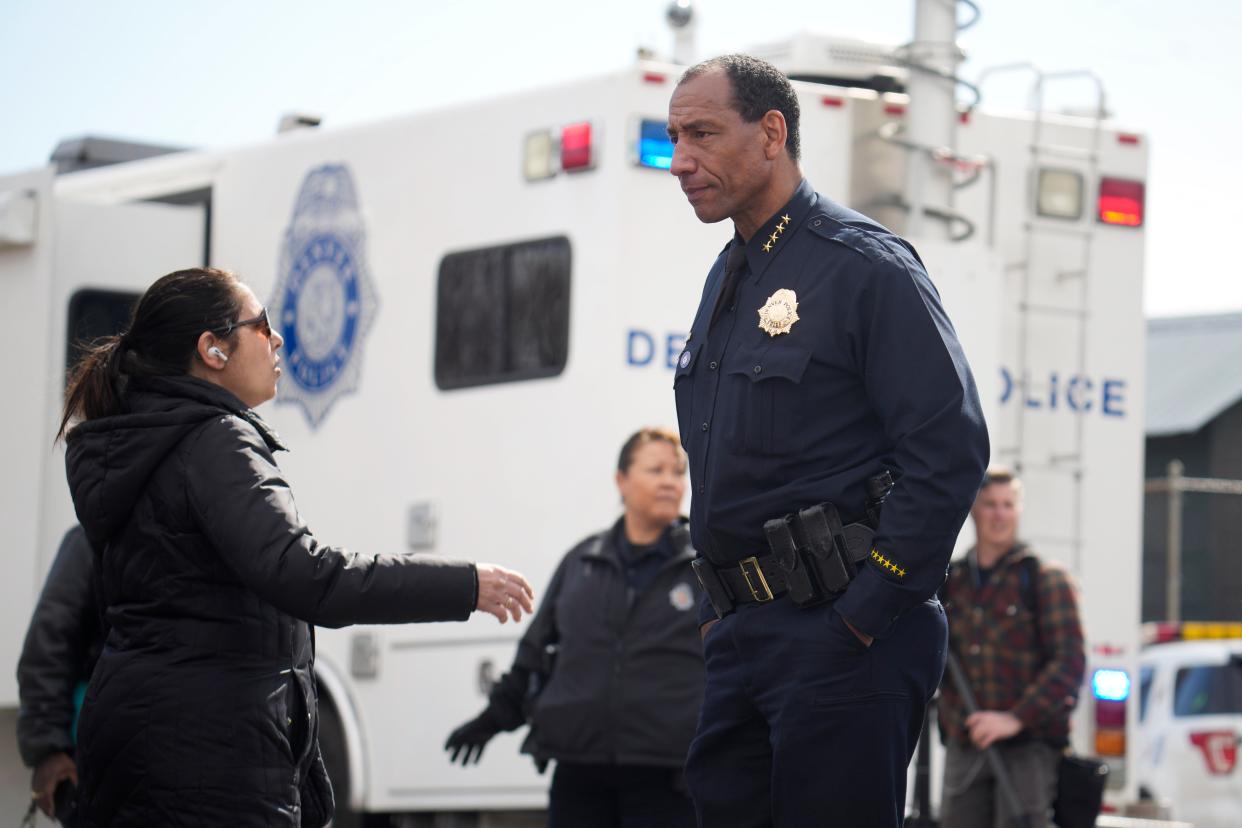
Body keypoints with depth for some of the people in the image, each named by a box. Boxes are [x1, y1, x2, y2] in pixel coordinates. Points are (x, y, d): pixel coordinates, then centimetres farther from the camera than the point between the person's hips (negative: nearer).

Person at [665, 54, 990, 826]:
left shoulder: (864, 264, -10)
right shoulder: (729, 277, 17)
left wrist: (868, 615, -17)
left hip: (840, 637, -9)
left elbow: (949, 450, -16)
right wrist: (722, 614, 16)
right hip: (741, 639, 9)